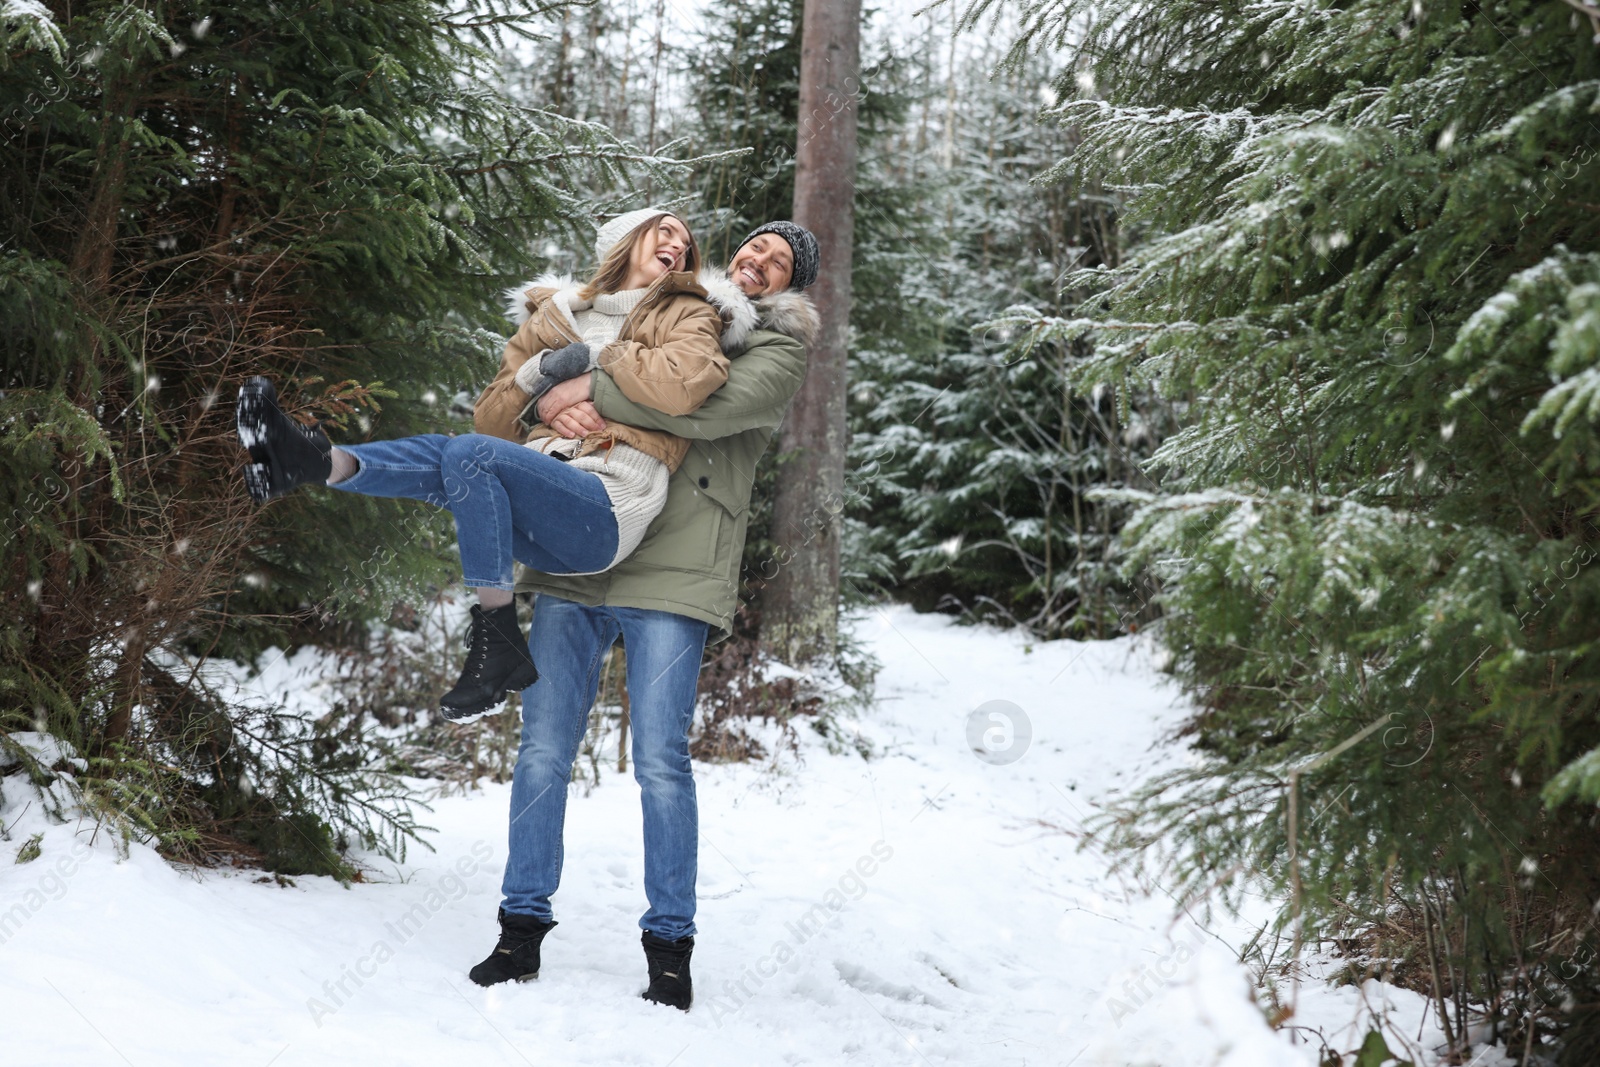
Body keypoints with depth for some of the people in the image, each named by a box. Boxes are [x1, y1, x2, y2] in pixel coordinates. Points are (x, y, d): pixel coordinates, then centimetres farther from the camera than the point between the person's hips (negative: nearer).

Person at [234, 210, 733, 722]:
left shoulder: (686, 314, 10)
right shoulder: (559, 314, 23)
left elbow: (687, 384, -15)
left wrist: (600, 354, -6)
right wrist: (539, 368, 3)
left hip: (609, 514, -5)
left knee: (471, 454, -26)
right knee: (437, 454, -18)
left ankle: (499, 638, -28)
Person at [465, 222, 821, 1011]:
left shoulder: (777, 351, 9)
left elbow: (709, 408, -14)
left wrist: (596, 390, -16)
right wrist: (557, 405, -7)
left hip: (670, 571, -3)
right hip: (572, 560, 4)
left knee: (660, 762, -5)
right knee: (543, 750, 0)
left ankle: (670, 946, 8)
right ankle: (522, 925, 11)